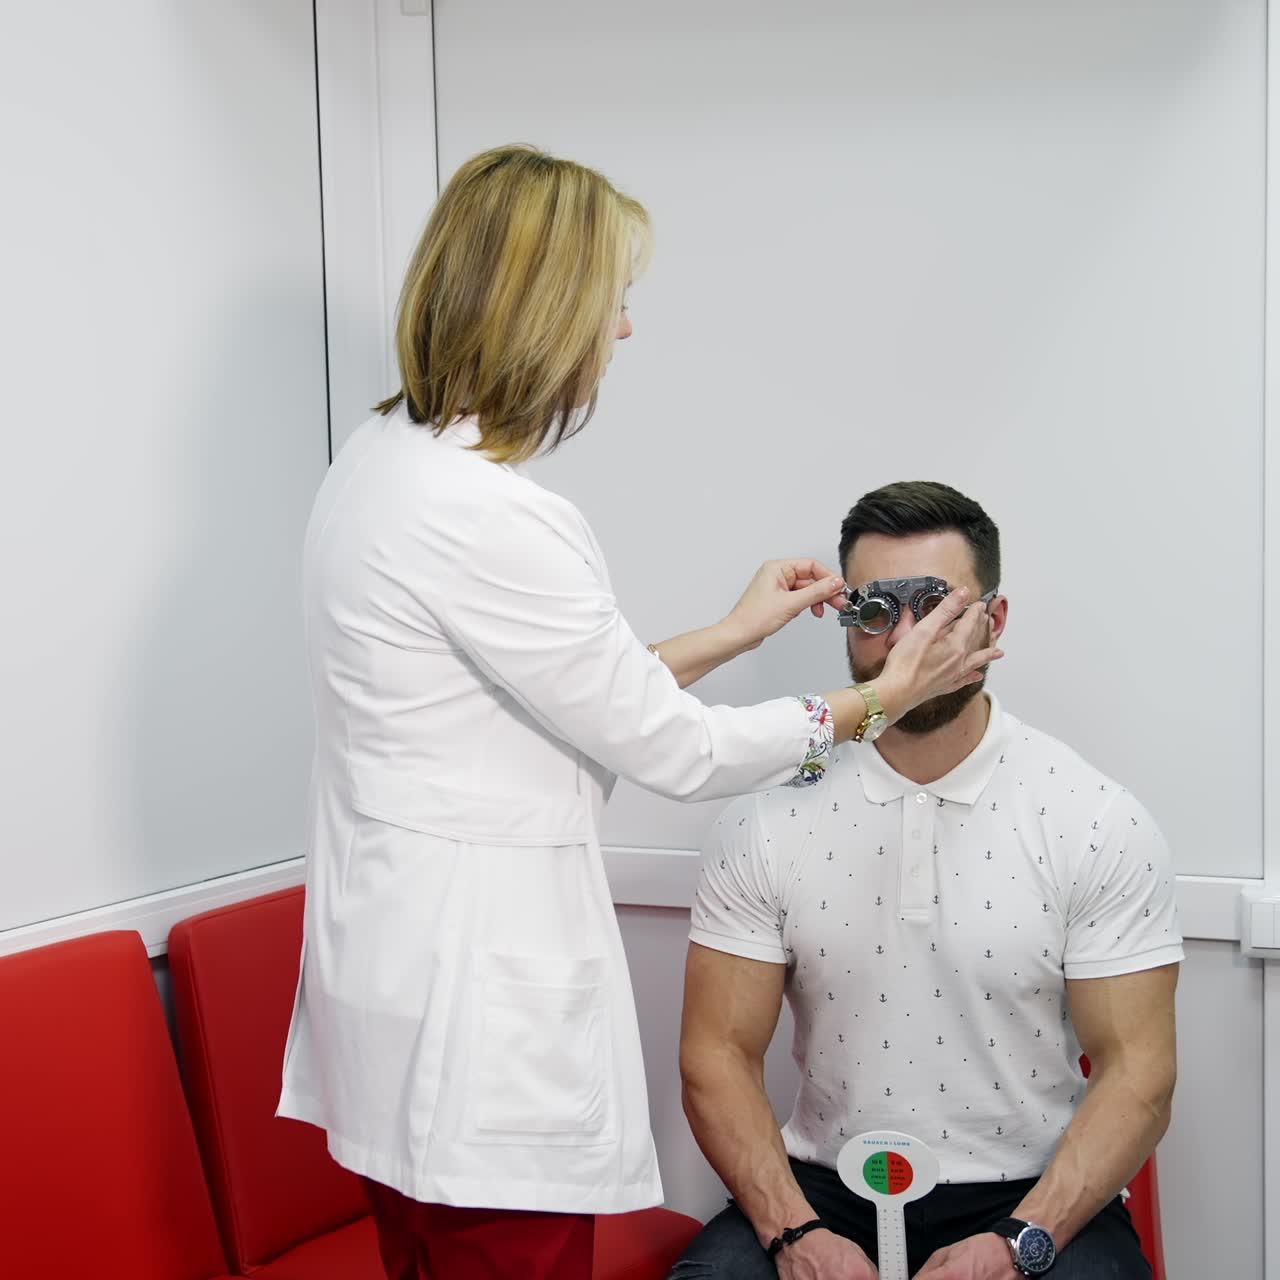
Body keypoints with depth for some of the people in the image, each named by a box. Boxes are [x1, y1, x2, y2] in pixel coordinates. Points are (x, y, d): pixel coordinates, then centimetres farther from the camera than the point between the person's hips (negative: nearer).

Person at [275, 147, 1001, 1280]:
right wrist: (879, 701, -1)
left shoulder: (384, 459, 7)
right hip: (476, 1006, -10)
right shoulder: (483, 517, -23)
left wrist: (732, 633, 19)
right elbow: (672, 751, -14)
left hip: (399, 960, 10)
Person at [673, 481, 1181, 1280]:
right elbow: (719, 1053, 0)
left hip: (1033, 1197, 0)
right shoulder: (769, 820, 0)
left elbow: (1136, 1071, -5)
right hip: (825, 1189, 1)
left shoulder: (1100, 823, -4)